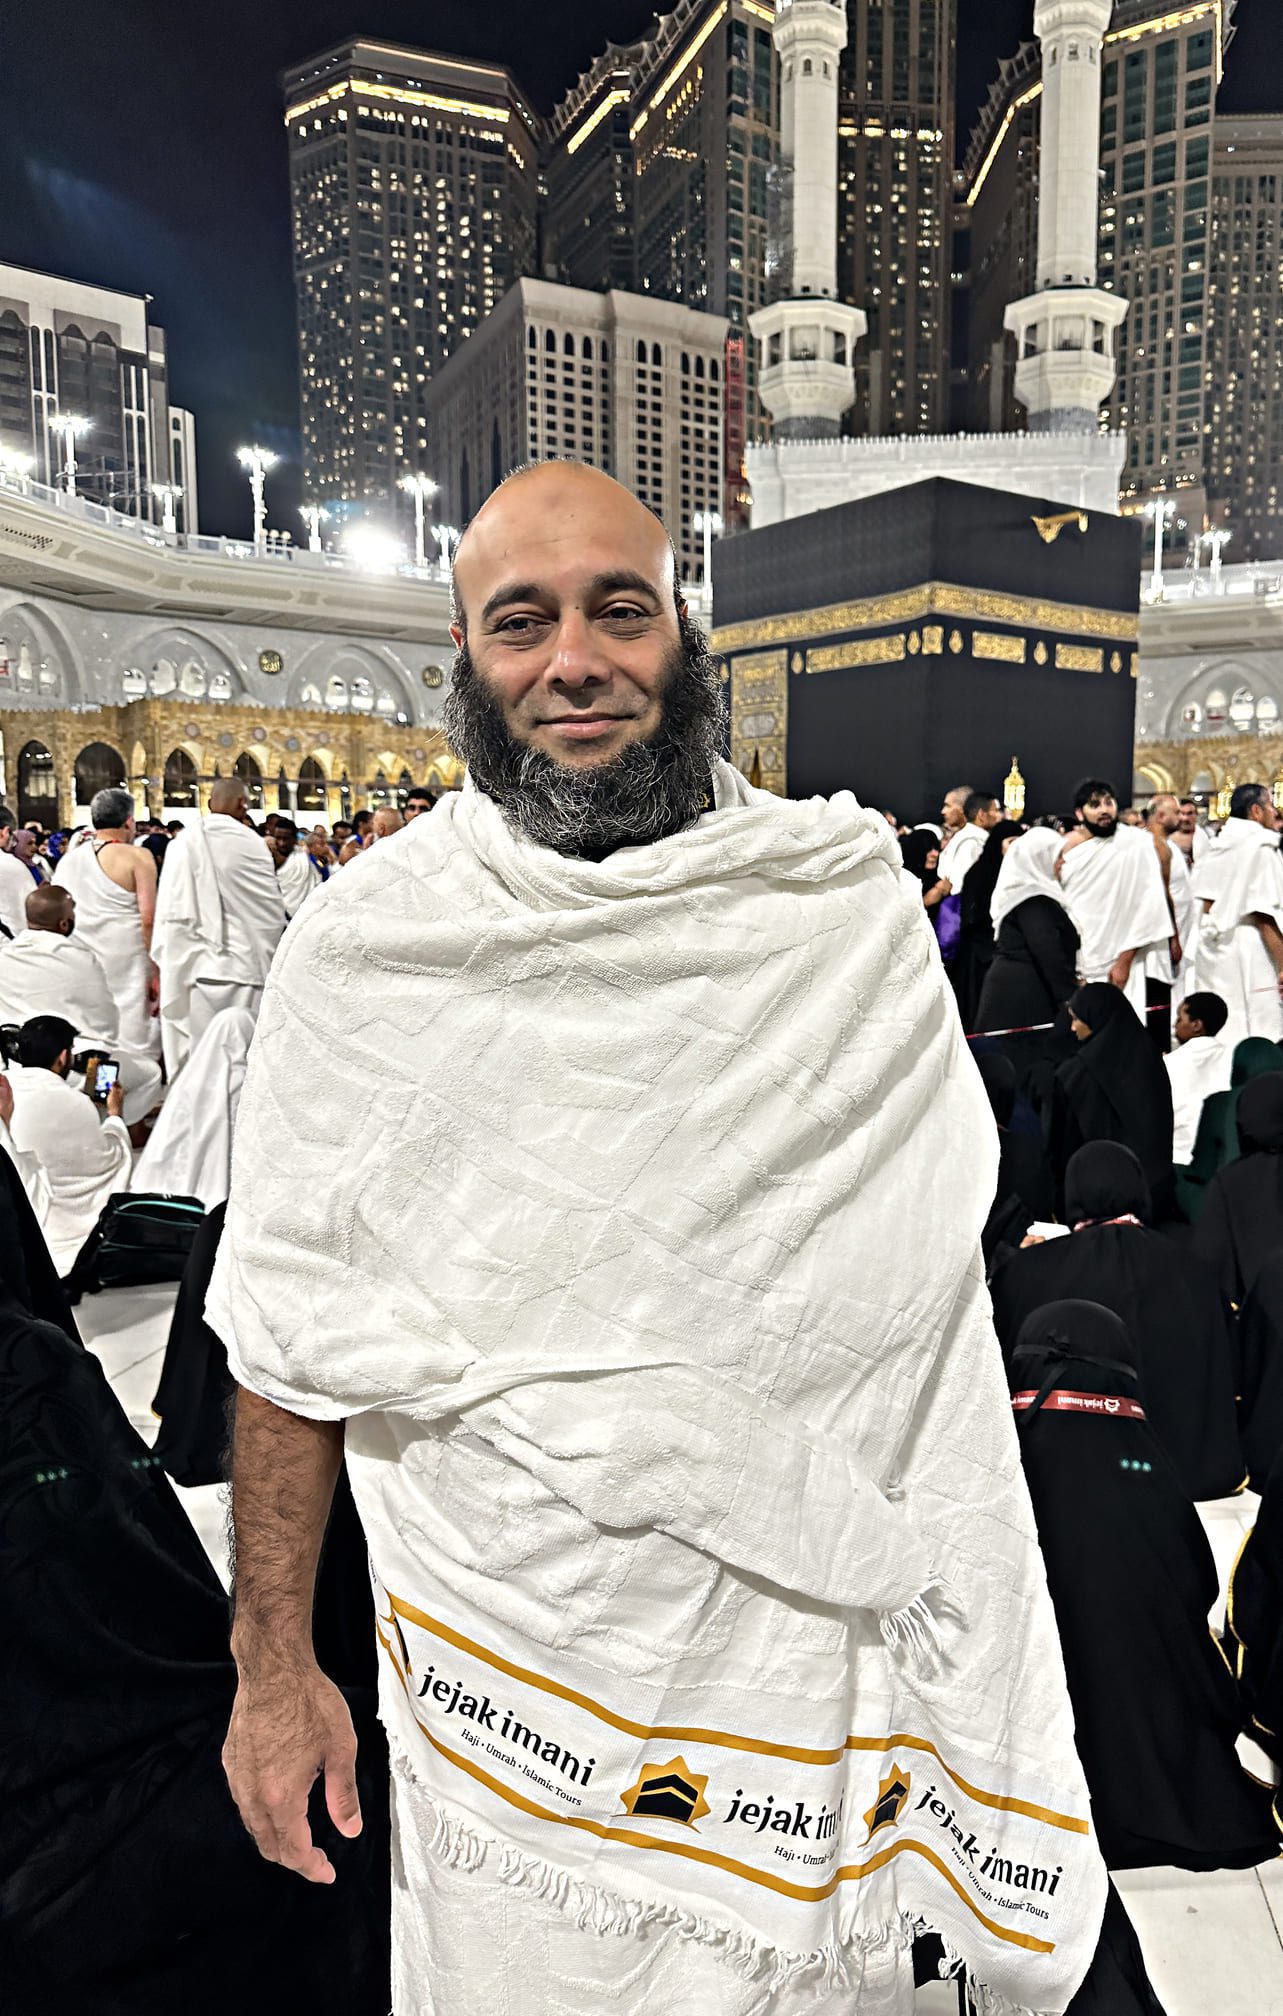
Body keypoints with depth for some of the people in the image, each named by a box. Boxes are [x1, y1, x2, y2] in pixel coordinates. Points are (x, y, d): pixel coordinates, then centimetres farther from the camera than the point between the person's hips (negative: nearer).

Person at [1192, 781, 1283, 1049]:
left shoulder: (1220, 847, 11)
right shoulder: (1261, 846, -11)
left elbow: (1206, 904, 13)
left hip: (1214, 946, 8)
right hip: (1249, 951, -8)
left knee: (1218, 1038, 10)